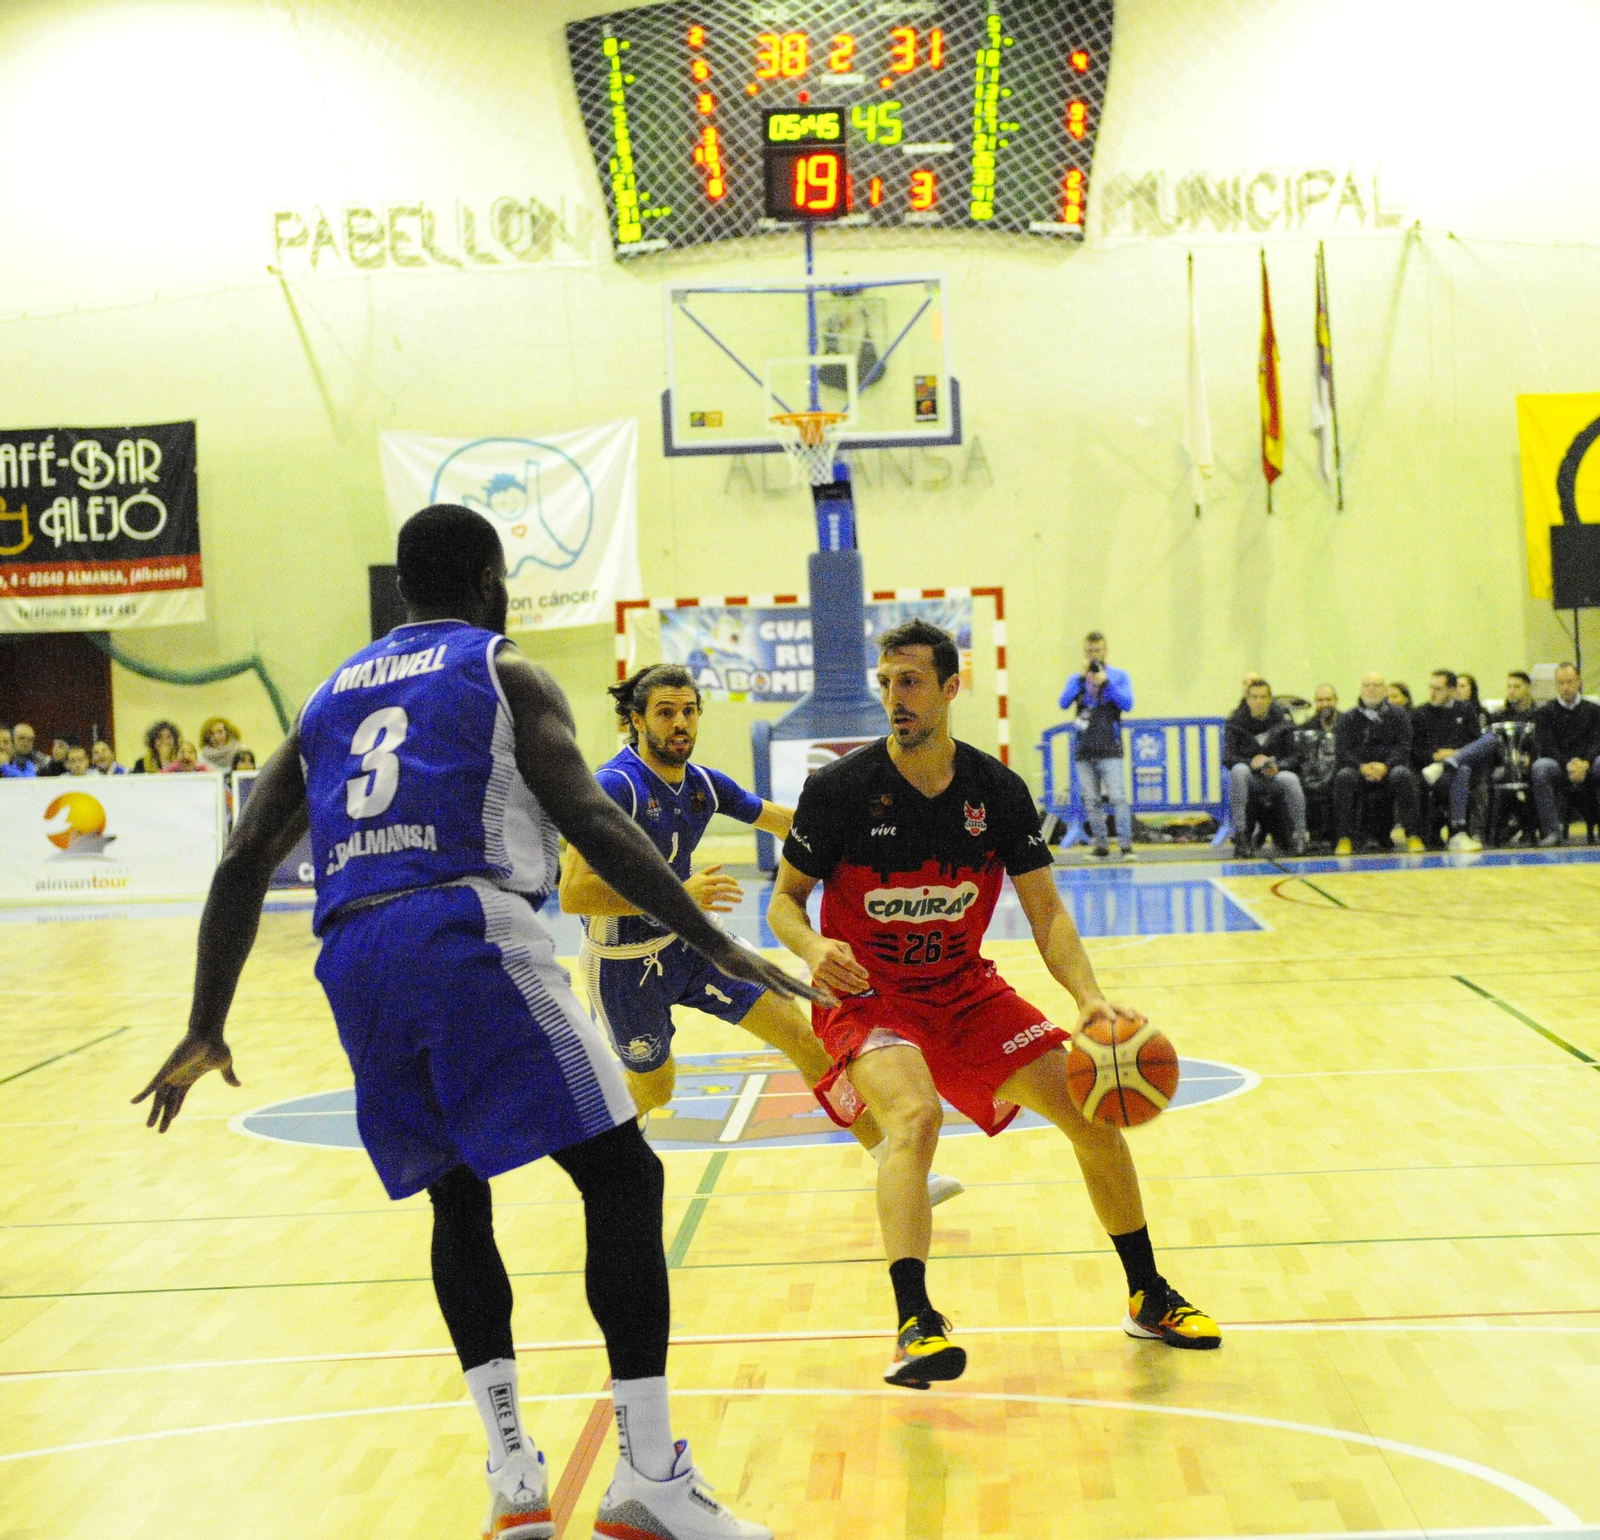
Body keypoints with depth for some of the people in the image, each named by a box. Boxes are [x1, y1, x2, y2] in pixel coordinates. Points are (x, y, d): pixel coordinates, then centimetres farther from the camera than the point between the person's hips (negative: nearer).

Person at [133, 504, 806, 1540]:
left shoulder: (332, 697, 27)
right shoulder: (506, 673, 11)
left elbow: (244, 864, 21)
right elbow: (590, 819, -4)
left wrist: (206, 1031, 25)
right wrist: (715, 944, -6)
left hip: (355, 956, 6)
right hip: (468, 930, -6)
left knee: (457, 1196, 21)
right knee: (620, 1176, -2)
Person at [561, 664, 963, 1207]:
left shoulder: (704, 784, -2)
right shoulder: (615, 786, -24)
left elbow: (787, 821, 14)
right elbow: (573, 893, -32)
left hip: (688, 943, 6)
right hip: (623, 964, -6)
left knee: (803, 1036, -5)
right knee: (653, 1090, 11)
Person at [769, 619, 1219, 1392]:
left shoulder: (998, 791, -5)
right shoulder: (840, 788, -14)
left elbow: (1046, 911, -3)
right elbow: (784, 900, -5)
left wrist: (1090, 998, -19)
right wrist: (812, 949, -28)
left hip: (965, 990, 4)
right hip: (867, 996, -4)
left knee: (1091, 1111, 0)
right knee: (914, 1115, -34)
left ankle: (1149, 1299, 19)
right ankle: (915, 1325, -36)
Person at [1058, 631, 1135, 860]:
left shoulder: (1119, 677, 7)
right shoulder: (1076, 679, 13)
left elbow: (1127, 704, -7)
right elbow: (1064, 703, -3)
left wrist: (1105, 683, -16)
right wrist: (1082, 677, -12)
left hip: (1109, 749, -3)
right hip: (1084, 750, 3)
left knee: (1118, 797, -13)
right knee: (1091, 801, 4)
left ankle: (1125, 845, -13)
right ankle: (1101, 846, 11)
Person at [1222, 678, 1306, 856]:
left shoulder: (1282, 720, 4)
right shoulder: (1236, 722, 0)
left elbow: (1293, 756, 2)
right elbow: (1228, 758, -7)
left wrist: (1278, 766, -20)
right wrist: (1252, 762, -26)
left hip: (1276, 775, 0)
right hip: (1251, 780, 0)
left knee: (1290, 779, -33)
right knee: (1238, 770, -34)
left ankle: (1299, 835, -18)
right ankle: (1240, 834, -31)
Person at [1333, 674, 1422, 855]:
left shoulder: (1397, 714, 9)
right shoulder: (1349, 718, 11)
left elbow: (1403, 746, -2)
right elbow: (1343, 749, 0)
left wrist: (1386, 765, -21)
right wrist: (1361, 766, -19)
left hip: (1390, 768, -1)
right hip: (1360, 770, 1)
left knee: (1402, 774, -33)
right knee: (1343, 777, -31)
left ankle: (1413, 835, -26)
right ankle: (1345, 838, -28)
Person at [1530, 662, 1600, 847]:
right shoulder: (1545, 712, 14)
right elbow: (1546, 747, 0)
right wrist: (1567, 764, -18)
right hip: (1558, 765, -1)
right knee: (1540, 767, -36)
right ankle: (1552, 831, -36)